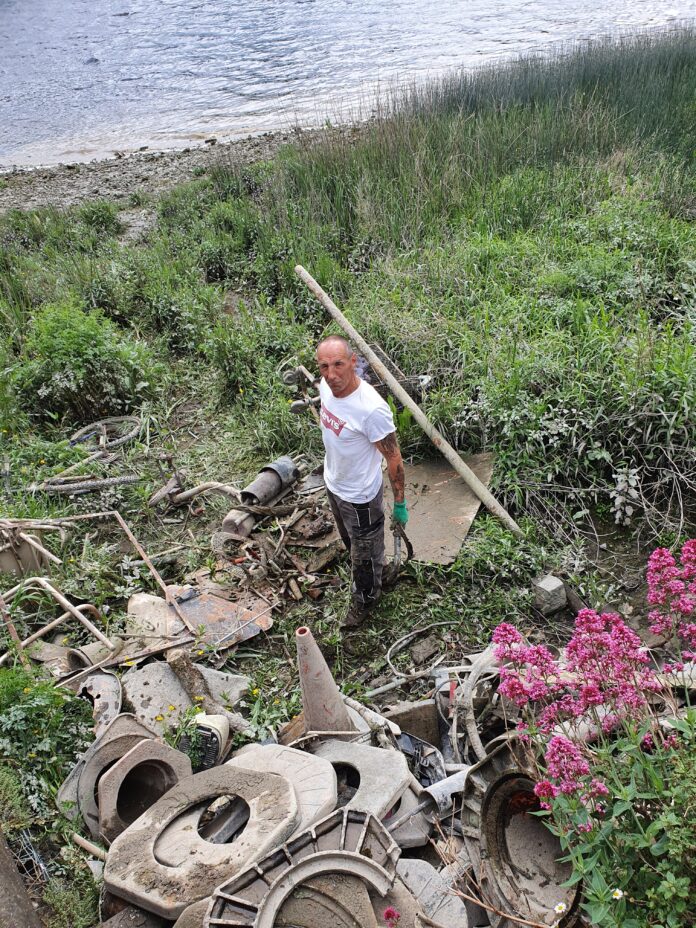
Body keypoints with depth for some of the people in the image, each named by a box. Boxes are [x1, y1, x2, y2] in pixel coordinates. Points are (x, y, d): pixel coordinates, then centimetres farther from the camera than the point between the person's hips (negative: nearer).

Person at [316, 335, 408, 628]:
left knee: (365, 552, 19)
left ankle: (364, 599, 46)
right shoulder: (326, 386, -15)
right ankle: (361, 576, 60)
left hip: (359, 496, -7)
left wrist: (399, 504, -16)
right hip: (333, 483, 7)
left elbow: (394, 459, -25)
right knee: (350, 540, 32)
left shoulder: (371, 409, -37)